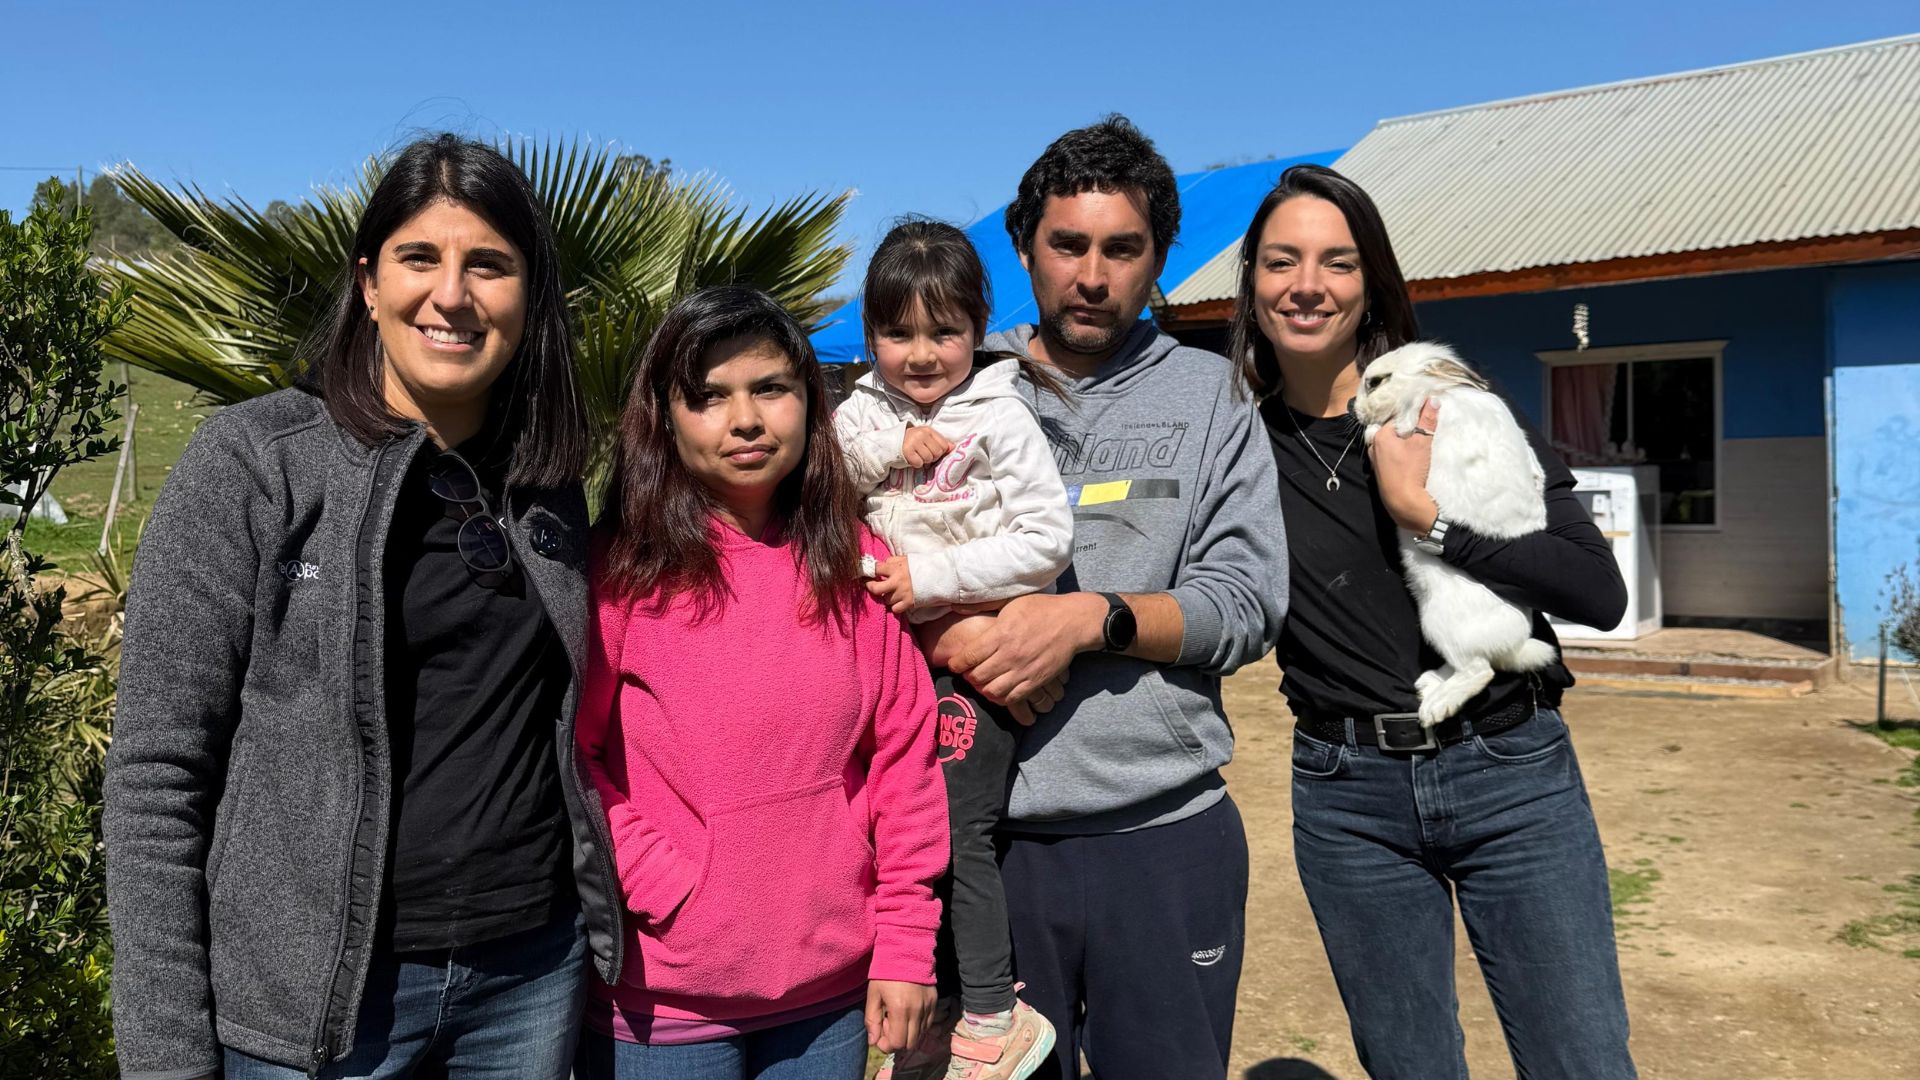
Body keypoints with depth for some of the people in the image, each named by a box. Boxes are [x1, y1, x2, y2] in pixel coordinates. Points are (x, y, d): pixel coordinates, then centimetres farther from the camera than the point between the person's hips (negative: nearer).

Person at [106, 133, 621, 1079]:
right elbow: (156, 768, -10)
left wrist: (606, 932, 7)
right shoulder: (252, 464, -9)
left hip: (534, 973, 4)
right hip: (317, 998, -4)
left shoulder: (545, 484, 4)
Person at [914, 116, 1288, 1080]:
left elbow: (1246, 606, -2)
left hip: (1169, 834, 0)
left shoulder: (1208, 395, 6)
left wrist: (1092, 616, -15)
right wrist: (950, 634, -16)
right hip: (988, 832, 0)